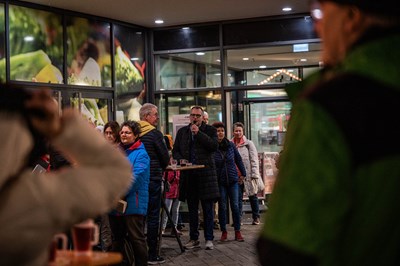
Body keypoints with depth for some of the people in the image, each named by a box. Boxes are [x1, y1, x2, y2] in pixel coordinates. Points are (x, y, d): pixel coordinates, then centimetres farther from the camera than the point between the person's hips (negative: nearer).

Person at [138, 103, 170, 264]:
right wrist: (161, 168, 14)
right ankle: (152, 255, 2)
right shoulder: (155, 133, -10)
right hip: (153, 178, -6)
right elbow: (165, 157, -7)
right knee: (153, 216, -1)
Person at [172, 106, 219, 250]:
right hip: (189, 174, 3)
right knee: (192, 209, 9)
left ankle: (209, 239, 5)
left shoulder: (210, 130, 4)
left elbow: (214, 146, -12)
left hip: (206, 174, -3)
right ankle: (194, 239, 17)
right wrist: (181, 160, -6)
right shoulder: (182, 131, 14)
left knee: (208, 209, -1)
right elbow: (175, 151, 15)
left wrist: (198, 133, -13)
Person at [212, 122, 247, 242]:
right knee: (222, 207, 4)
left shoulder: (231, 145, 0)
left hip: (233, 180, 2)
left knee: (235, 206, 1)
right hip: (219, 182, -2)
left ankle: (237, 232, 8)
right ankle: (224, 232, 16)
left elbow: (238, 160, 11)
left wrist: (243, 174, 13)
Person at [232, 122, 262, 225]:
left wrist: (254, 174, -9)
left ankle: (256, 217, 19)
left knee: (252, 197, 8)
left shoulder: (249, 144, 1)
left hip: (248, 175, -2)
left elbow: (254, 160, -2)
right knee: (238, 198, 1)